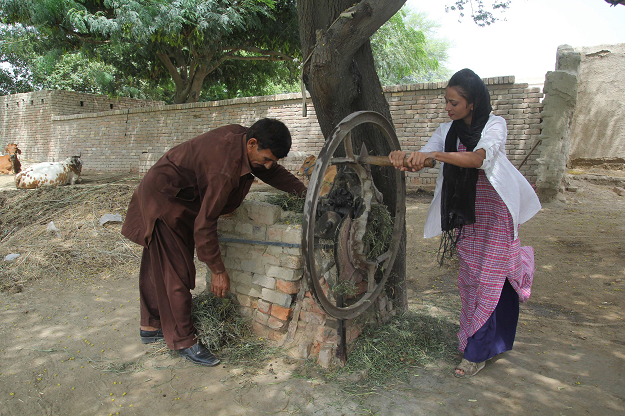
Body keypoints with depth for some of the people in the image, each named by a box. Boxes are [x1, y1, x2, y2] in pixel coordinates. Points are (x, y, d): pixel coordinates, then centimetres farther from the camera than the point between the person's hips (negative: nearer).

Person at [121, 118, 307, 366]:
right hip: (163, 199, -10)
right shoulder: (225, 170, -36)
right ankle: (183, 341, 8)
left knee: (158, 266, 18)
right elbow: (204, 225, -32)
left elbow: (271, 171, 7)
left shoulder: (241, 135, -10)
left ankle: (151, 327, 33)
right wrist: (218, 271, -24)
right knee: (176, 272, -5)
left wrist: (303, 191, 0)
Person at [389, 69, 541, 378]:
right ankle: (494, 342, 26)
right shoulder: (446, 131, 5)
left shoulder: (495, 125, -9)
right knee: (469, 279, 9)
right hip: (464, 214, 5)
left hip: (494, 213, -5)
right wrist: (404, 158, -29)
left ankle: (476, 352, 8)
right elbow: (420, 162, -6)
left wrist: (435, 154, -42)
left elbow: (479, 157, -30)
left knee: (490, 279, -2)